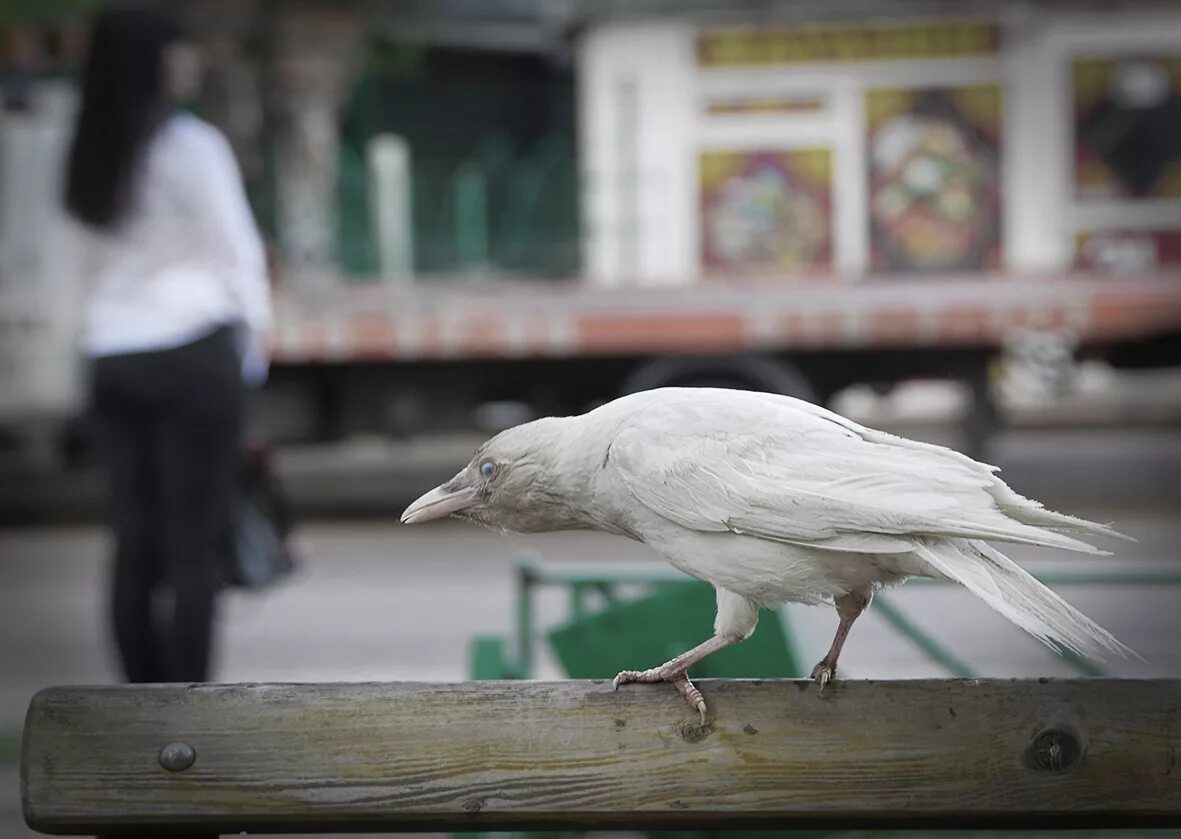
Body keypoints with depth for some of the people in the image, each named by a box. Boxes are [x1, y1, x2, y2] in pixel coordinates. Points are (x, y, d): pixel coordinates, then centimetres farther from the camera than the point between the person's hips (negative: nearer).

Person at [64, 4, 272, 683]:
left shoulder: (95, 155, 9)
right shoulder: (191, 147, -9)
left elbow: (114, 249, 8)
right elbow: (237, 251, -6)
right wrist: (254, 340, 8)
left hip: (114, 357, 6)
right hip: (191, 351, -6)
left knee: (136, 543, 7)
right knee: (195, 543, -3)